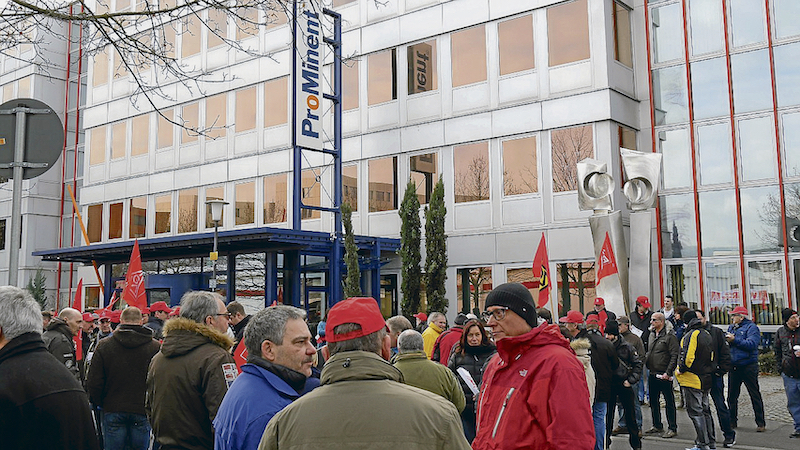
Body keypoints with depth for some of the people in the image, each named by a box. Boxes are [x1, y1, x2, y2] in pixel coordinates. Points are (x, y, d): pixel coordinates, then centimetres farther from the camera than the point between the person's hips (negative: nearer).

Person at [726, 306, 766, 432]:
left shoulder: (751, 327, -8)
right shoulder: (731, 328, 14)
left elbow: (751, 344, -21)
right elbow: (726, 343, 14)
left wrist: (735, 340, -20)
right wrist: (726, 340, -7)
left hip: (748, 367, -7)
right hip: (733, 367, 7)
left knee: (755, 395, 1)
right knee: (732, 396, 12)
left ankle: (761, 423, 7)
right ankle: (732, 421, 23)